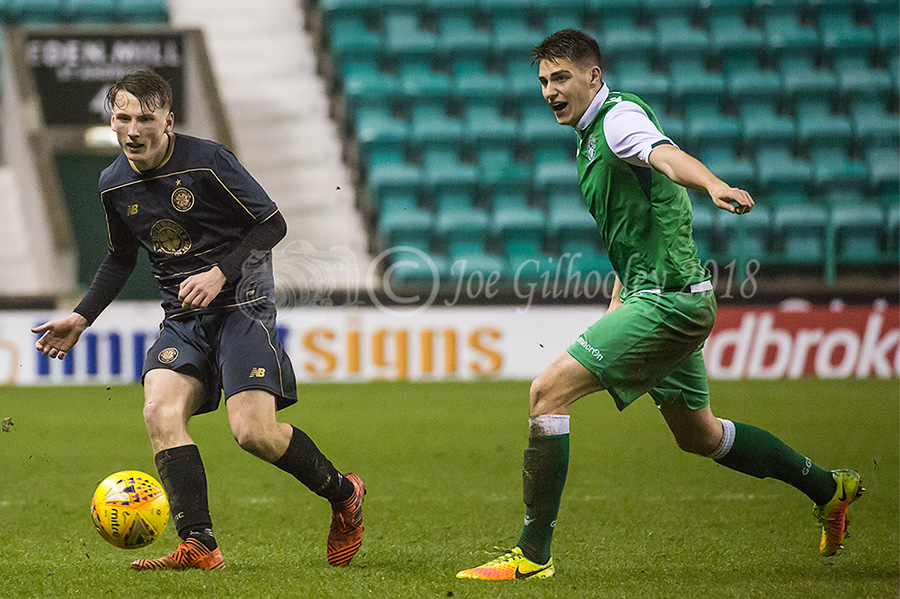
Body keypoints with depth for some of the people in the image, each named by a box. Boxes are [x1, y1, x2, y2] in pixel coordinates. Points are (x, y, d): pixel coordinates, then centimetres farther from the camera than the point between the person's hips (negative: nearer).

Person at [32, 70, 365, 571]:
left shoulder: (208, 162, -12)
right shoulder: (114, 184, 6)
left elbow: (272, 224, -7)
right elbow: (121, 258, 24)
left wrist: (220, 273, -18)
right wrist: (81, 318, 17)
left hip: (242, 303, -5)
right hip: (183, 318, 5)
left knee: (254, 433, -18)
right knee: (160, 412, -21)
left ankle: (344, 496, 9)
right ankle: (198, 546, -23)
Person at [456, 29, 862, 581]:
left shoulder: (619, 116, -12)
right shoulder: (592, 138, 19)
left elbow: (667, 155, -36)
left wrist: (714, 186, -55)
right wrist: (618, 304, 26)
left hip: (667, 299, -11)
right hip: (672, 299, 11)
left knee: (549, 391, -15)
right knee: (698, 435, 23)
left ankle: (533, 554, -14)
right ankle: (828, 488, 36)